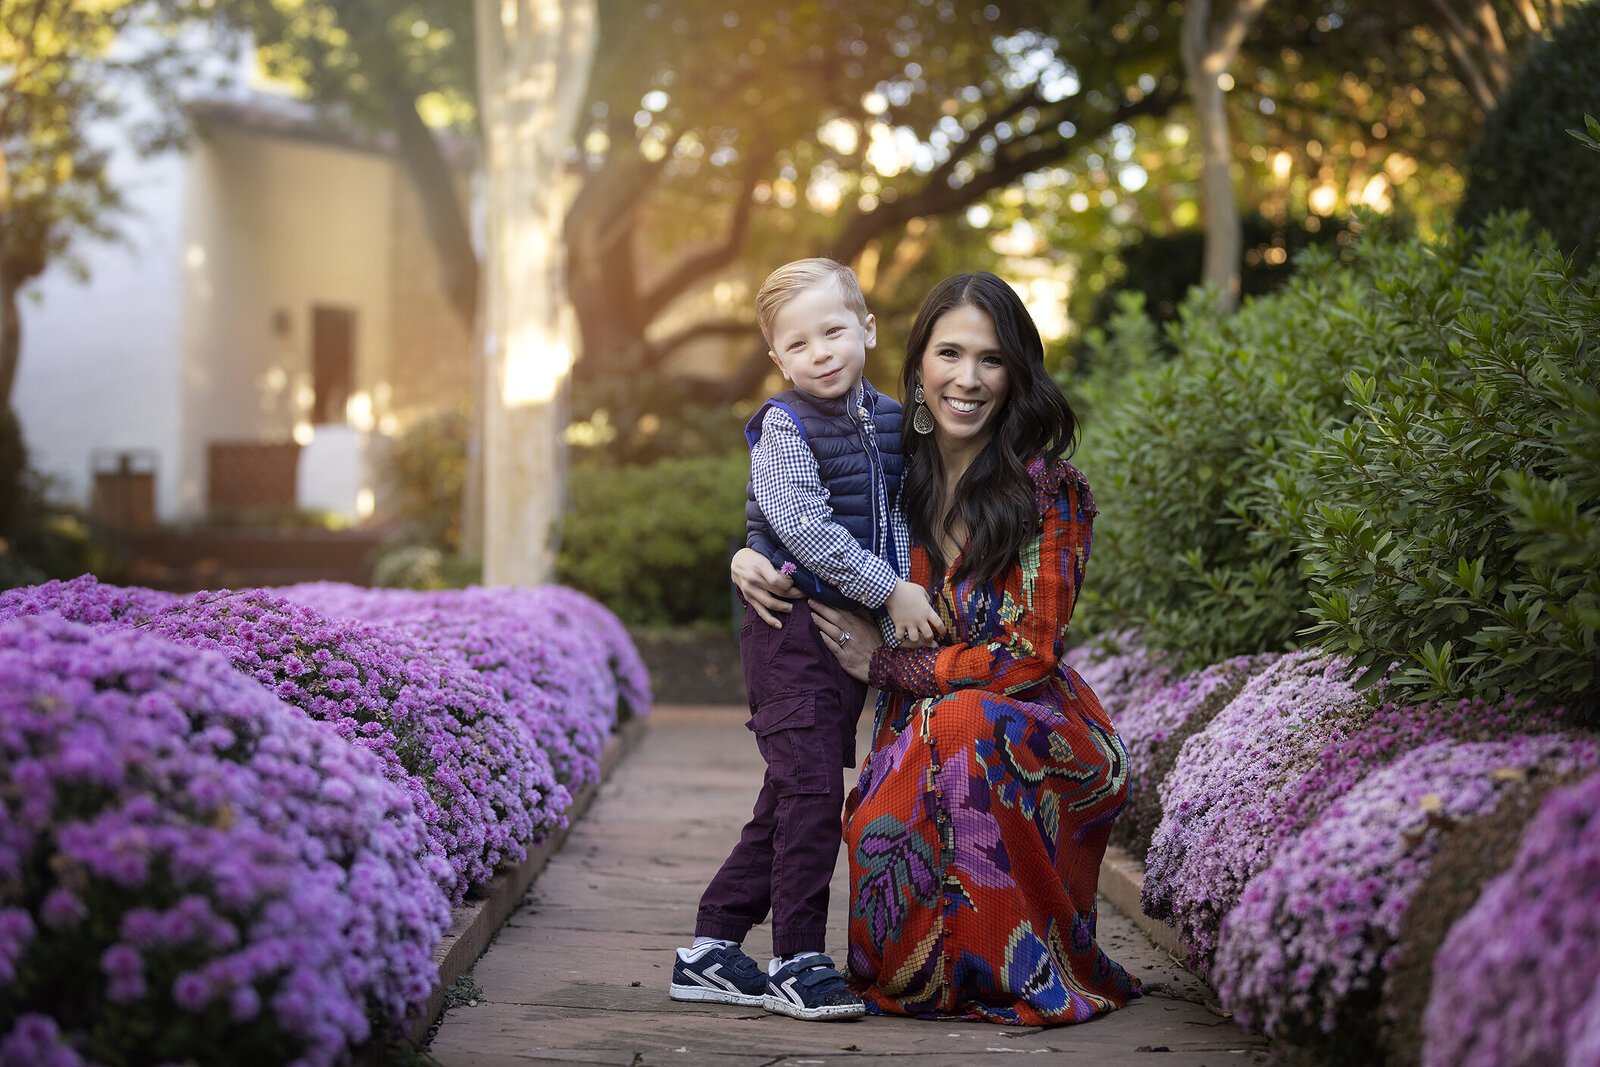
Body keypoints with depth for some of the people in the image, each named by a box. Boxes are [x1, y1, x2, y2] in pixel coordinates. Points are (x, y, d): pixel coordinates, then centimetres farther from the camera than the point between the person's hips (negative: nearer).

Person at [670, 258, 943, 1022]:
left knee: (790, 799, 9)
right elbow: (805, 526, -18)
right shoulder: (783, 426, -9)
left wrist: (904, 603, 4)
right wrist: (890, 592, -17)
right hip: (792, 623, -7)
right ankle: (796, 962, -3)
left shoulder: (889, 421, 12)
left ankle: (710, 949, 17)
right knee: (810, 787, -12)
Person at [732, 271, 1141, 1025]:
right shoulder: (898, 478, 2)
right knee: (880, 820, -32)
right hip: (922, 736, 3)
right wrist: (750, 560, -2)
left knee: (964, 722, -38)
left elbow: (1027, 655, -14)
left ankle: (1027, 969, -18)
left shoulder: (1049, 490, -11)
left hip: (1042, 740, -3)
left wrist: (885, 666, -11)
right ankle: (927, 975, 3)